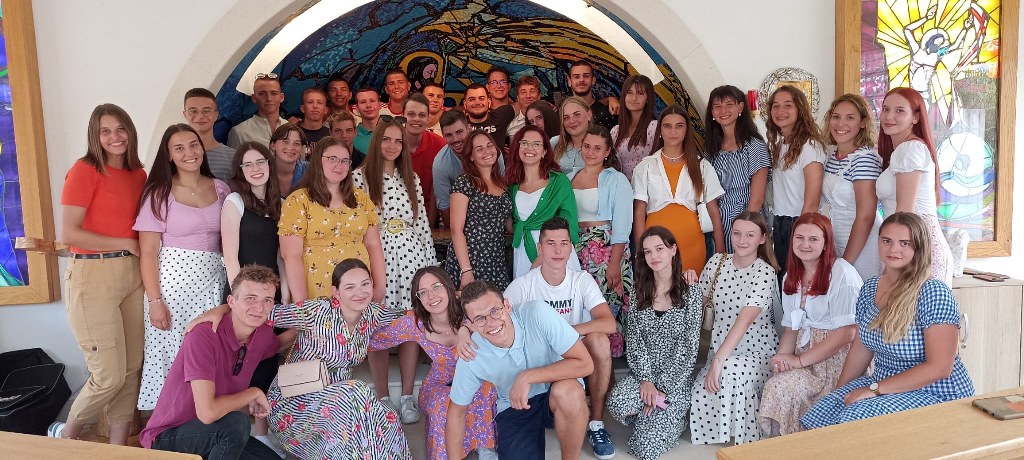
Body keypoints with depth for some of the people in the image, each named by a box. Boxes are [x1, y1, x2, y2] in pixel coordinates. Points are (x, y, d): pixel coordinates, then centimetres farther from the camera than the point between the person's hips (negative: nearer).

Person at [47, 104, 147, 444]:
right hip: (92, 275, -6)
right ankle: (67, 434, 26)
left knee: (131, 369, 8)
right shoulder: (84, 170, -7)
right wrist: (125, 244, -9)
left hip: (132, 273, 6)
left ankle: (118, 446, 24)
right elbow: (68, 233, -13)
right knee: (109, 376, -3)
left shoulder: (139, 174, 11)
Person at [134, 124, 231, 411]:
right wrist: (154, 300, -11)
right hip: (172, 282, -3)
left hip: (213, 283, 3)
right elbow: (147, 252, -5)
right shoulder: (159, 194, -2)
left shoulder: (221, 190, 8)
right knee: (173, 356, 2)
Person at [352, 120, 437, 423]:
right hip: (377, 257, -3)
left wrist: (431, 262, 11)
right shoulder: (359, 177, 1)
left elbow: (422, 223, 13)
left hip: (411, 256, 3)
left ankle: (407, 397, 16)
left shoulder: (412, 179, 12)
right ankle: (383, 398, 16)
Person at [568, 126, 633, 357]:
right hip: (575, 249, 4)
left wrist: (615, 263, -15)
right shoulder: (569, 179, 13)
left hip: (607, 249, -4)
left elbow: (621, 227, -8)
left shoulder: (617, 180, -2)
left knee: (607, 308, -5)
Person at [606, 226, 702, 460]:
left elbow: (688, 346, -9)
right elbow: (633, 341, 1)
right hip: (642, 373, 3)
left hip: (677, 378, -3)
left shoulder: (690, 291, -4)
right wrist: (646, 380, -14)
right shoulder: (639, 293, 7)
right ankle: (652, 418, 4)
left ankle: (677, 416, 15)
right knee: (616, 402, -31)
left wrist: (662, 387, -14)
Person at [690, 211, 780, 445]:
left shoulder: (764, 272, -13)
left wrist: (718, 361, -32)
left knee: (729, 369, -36)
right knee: (701, 396, -24)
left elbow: (744, 320, -25)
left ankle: (747, 435, -10)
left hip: (758, 351, -3)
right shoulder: (717, 262, 3)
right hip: (720, 349, 4)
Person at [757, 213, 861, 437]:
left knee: (780, 387, -26)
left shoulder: (842, 274, -11)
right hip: (804, 354, 6)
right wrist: (782, 357, -7)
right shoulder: (791, 277, 12)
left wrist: (799, 361, -16)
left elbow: (847, 333, -16)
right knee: (773, 386, -23)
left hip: (837, 358, -6)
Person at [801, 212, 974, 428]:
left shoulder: (934, 293, -17)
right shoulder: (869, 288, 4)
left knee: (856, 419, -28)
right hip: (882, 385, 6)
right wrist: (839, 393, 3)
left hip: (935, 394, -6)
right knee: (821, 415, -15)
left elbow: (939, 368, -20)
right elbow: (860, 349, 11)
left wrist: (875, 389, -20)